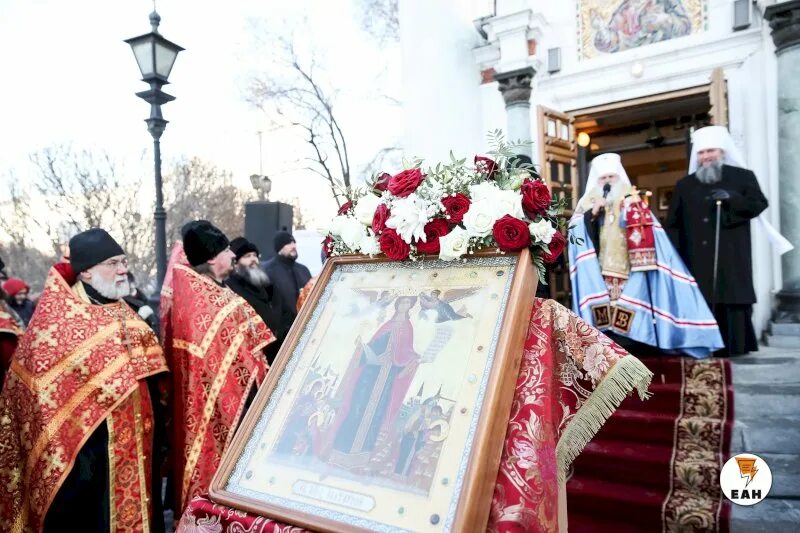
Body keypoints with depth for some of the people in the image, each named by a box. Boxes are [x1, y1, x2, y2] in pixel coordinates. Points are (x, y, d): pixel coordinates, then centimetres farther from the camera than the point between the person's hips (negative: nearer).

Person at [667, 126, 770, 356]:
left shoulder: (743, 177, 10)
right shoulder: (684, 185, 14)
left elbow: (759, 205, 2)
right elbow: (673, 223, 10)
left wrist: (731, 199, -13)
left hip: (731, 257, -1)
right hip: (697, 259, 2)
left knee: (732, 299, -4)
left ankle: (734, 346, 3)